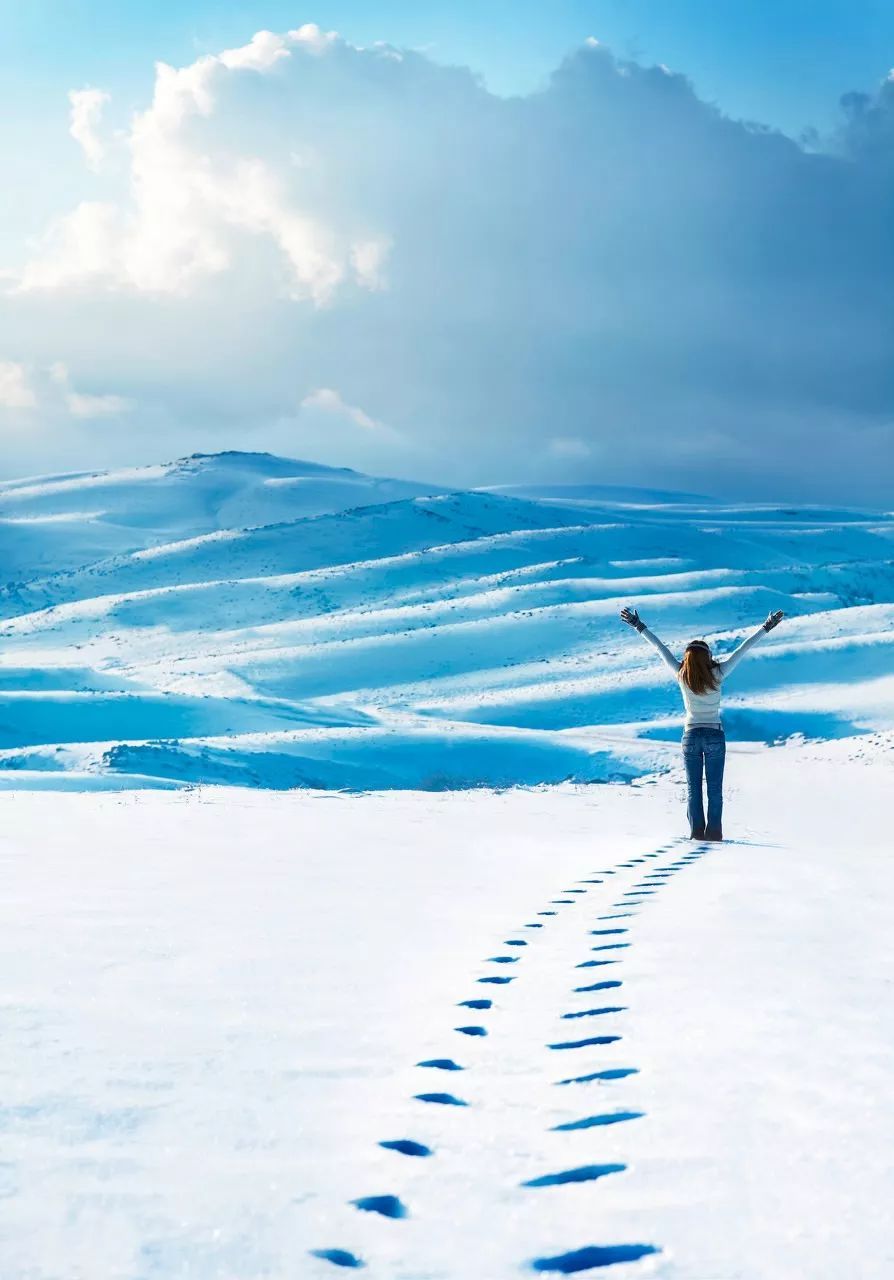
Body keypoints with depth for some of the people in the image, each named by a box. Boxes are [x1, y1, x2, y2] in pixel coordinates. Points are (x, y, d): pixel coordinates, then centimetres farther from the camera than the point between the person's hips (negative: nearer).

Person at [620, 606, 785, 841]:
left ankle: (697, 831, 2)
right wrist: (766, 628, -4)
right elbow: (742, 650, -8)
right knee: (714, 788, 3)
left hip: (691, 736, 1)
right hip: (714, 736, -1)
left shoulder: (681, 676, -7)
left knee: (693, 788, 7)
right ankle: (713, 832, 0)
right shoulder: (717, 675, -11)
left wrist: (639, 626, 4)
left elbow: (660, 648, -1)